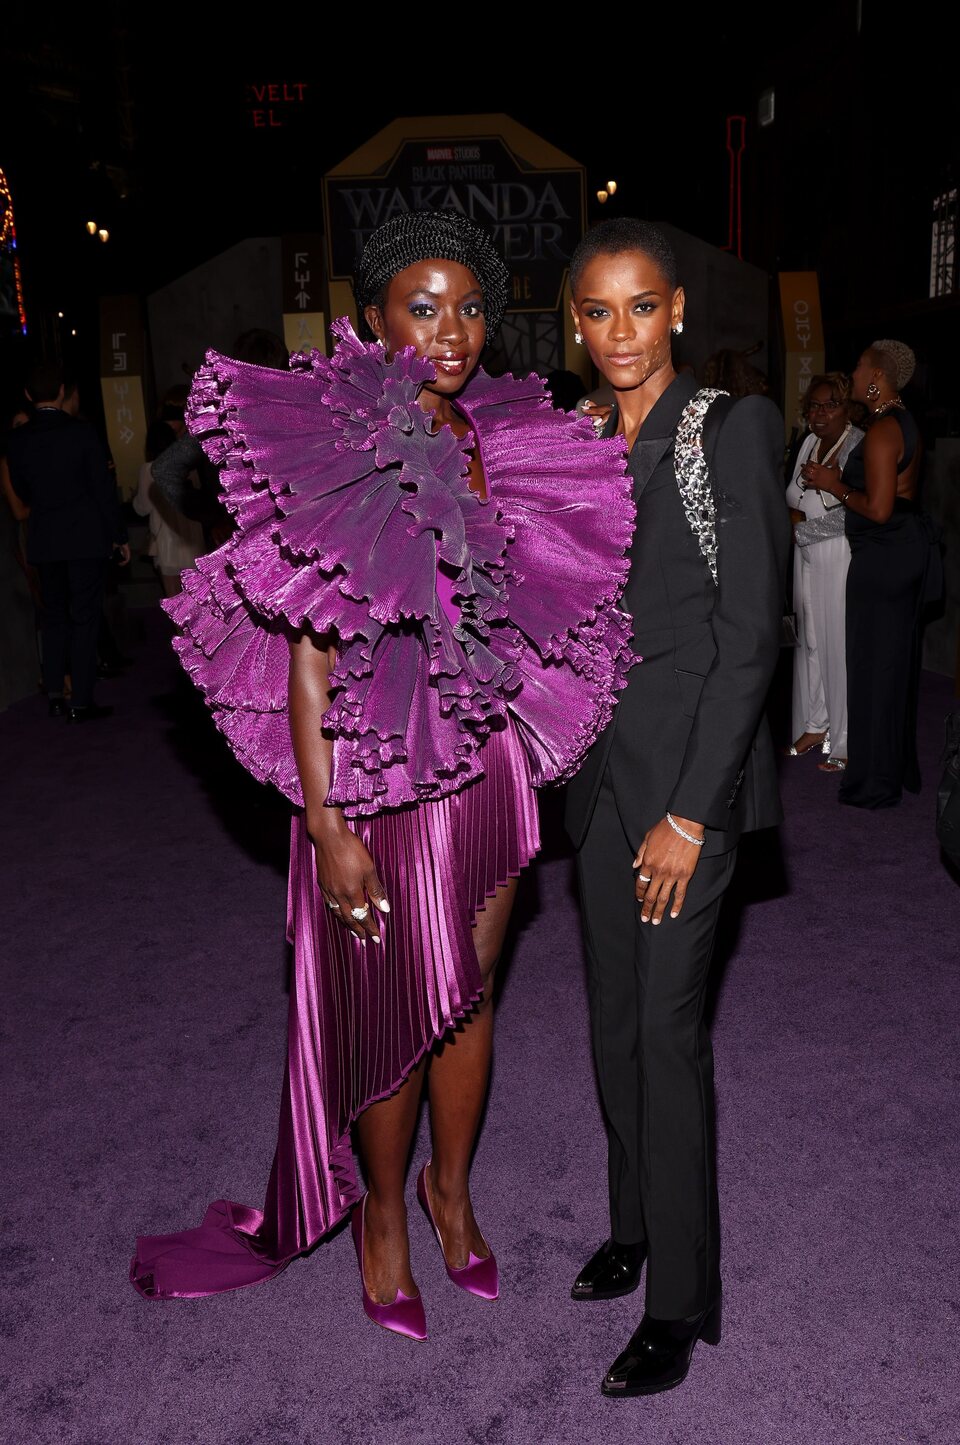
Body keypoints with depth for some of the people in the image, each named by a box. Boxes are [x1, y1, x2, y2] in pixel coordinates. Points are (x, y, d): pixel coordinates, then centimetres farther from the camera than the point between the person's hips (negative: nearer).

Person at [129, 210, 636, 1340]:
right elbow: (309, 651, -14)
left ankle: (452, 1188, 42)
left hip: (489, 765, 5)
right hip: (379, 775, -5)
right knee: (394, 1005, 10)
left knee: (470, 991, 17)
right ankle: (383, 1211, 36)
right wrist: (324, 823, -17)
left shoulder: (500, 442, 7)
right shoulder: (336, 446, -11)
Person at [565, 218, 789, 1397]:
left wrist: (690, 813, -17)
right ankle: (635, 1226, 35)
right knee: (615, 1006, 15)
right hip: (601, 759, 6)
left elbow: (750, 633, -15)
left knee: (667, 1019, -2)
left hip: (690, 759, -6)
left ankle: (681, 1300, 17)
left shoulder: (731, 430, -10)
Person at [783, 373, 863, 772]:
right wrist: (792, 516, -2)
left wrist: (802, 529, -11)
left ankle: (845, 740, 6)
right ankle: (816, 724, 24)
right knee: (810, 639, 11)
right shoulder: (809, 443, 12)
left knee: (841, 642, -4)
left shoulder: (860, 446, -12)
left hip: (841, 556, -7)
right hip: (808, 557, 7)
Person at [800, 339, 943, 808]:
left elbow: (878, 509, -22)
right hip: (908, 550, 10)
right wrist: (838, 482, 14)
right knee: (898, 658, 16)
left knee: (874, 663, -2)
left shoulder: (881, 430, -17)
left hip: (883, 554, -10)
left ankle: (875, 782, 7)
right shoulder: (905, 423, 14)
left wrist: (835, 486, -8)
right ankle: (900, 768, 28)